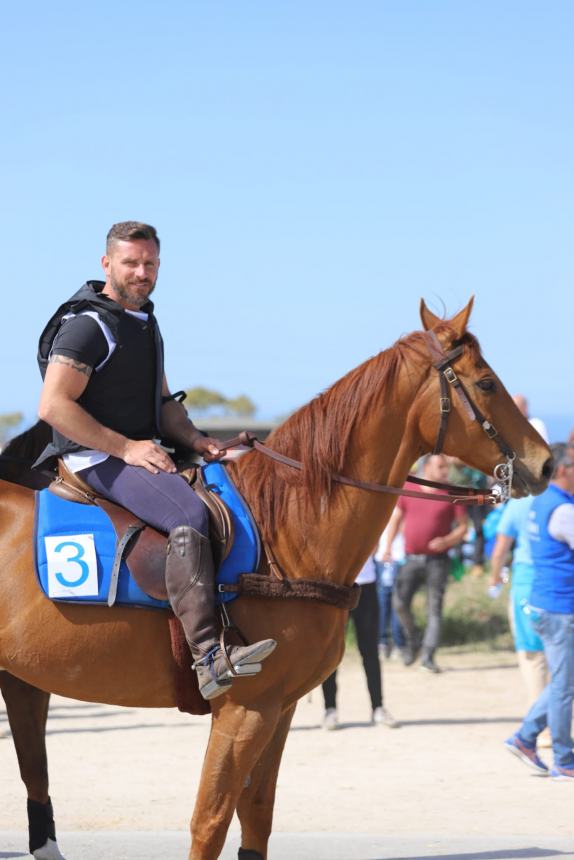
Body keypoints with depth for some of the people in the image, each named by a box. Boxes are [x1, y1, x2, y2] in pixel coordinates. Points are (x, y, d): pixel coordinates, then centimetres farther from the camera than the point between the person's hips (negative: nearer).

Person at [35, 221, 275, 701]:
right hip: (98, 459, -10)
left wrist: (193, 439, 6)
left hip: (146, 452, 10)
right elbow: (54, 407, -19)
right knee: (189, 516, -32)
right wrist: (126, 447, -20)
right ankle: (209, 657, -40)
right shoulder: (87, 325, -11)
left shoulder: (145, 322, 18)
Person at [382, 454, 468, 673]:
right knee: (400, 602, -10)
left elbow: (463, 526, 1)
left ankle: (428, 656, -1)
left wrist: (446, 541, -16)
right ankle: (412, 639, 16)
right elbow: (396, 518, 13)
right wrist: (388, 546, 4)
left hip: (438, 560, -1)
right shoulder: (408, 489, 5)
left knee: (434, 608, -4)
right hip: (412, 558, 1)